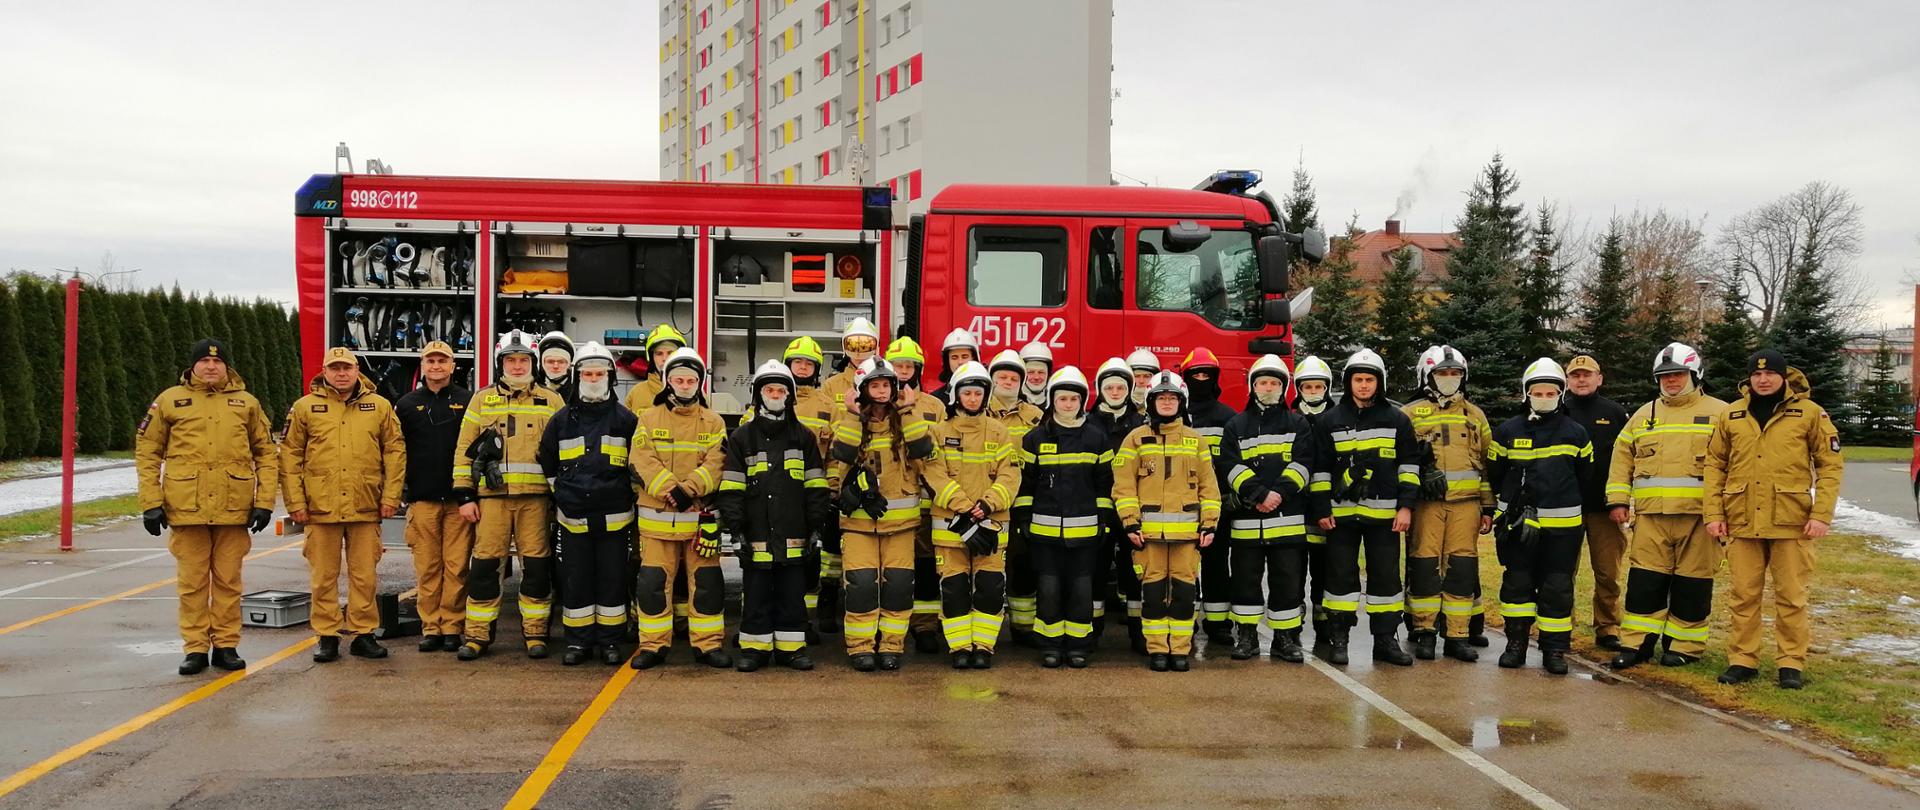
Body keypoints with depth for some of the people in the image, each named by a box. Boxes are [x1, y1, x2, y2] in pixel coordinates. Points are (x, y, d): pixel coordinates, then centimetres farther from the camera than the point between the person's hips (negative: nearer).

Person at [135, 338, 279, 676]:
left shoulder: (246, 403, 8)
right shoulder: (170, 400, 6)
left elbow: (267, 454, 9)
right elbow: (147, 453, 6)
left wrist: (265, 502, 1)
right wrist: (151, 502, -2)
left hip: (233, 509, 1)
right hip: (186, 509, 0)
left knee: (228, 580, 6)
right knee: (191, 581, 5)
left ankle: (226, 645, 15)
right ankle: (195, 648, 13)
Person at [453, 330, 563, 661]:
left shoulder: (551, 401, 9)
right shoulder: (482, 399, 10)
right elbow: (464, 449, 8)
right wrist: (464, 495, 1)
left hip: (536, 497, 0)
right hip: (491, 496, 0)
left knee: (537, 565, 1)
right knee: (485, 564, 1)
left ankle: (535, 632, 11)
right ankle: (478, 634, 10)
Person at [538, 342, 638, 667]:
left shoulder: (625, 419, 2)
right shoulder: (562, 420, 7)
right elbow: (547, 462, 19)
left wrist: (628, 494, 8)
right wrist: (559, 495, 15)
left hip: (614, 515, -1)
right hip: (574, 516, 1)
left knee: (612, 578, 4)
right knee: (575, 579, 5)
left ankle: (609, 640, 13)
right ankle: (578, 640, 14)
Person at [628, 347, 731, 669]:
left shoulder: (714, 422, 8)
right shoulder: (649, 418, 7)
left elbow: (716, 465, -5)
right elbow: (641, 461, -6)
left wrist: (689, 489, -21)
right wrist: (669, 490, -19)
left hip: (701, 517, 0)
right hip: (657, 518, 0)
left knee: (707, 582, 4)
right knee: (653, 582, 3)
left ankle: (708, 643, 14)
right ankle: (653, 645, 14)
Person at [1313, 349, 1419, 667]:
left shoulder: (1397, 419, 6)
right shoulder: (1329, 420, 5)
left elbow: (1409, 465, 6)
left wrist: (1406, 506, -1)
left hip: (1384, 513, 1)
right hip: (1341, 512, 0)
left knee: (1386, 575, 5)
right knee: (1341, 575, 3)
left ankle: (1385, 639, 14)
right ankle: (1338, 638, 11)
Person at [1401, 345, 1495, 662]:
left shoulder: (1474, 415, 16)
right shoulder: (1410, 415, 7)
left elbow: (1487, 463, 16)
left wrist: (1488, 507, 12)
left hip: (1466, 502, 2)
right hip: (1426, 502, -2)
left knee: (1463, 568, 1)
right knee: (1424, 566, -2)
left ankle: (1458, 636, 8)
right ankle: (1424, 632, 8)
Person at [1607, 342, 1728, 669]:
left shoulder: (1719, 413, 5)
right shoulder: (1644, 415, 15)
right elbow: (1622, 458, 15)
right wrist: (1617, 500, 5)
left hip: (1698, 516, -3)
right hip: (1650, 516, 3)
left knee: (1691, 582, 4)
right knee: (1644, 579, 3)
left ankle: (1686, 646, 16)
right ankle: (1636, 643, 10)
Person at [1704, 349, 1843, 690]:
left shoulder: (1810, 413, 0)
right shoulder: (1731, 415, 6)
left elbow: (1830, 465, 0)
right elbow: (1715, 465, 7)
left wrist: (1821, 515, -8)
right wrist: (1714, 514, 0)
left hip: (1791, 521, -2)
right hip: (1742, 521, 2)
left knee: (1791, 596, 6)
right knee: (1743, 595, 8)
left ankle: (1792, 662, 16)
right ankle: (1742, 659, 17)